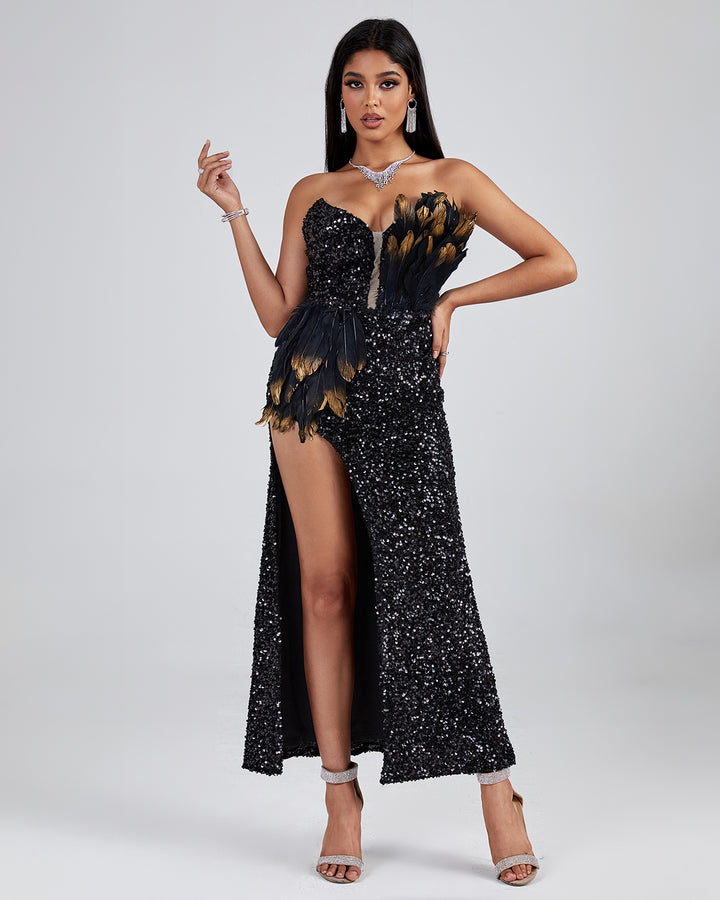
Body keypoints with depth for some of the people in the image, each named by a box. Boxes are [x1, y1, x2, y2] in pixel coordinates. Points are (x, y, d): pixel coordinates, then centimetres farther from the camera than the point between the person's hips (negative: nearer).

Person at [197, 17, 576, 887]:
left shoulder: (453, 180, 8)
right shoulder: (312, 193, 13)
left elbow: (556, 261, 5)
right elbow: (278, 313, 6)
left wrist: (452, 298, 2)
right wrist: (233, 212, 5)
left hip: (401, 395, -2)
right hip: (314, 384, 2)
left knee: (424, 583, -7)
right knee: (325, 586, 1)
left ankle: (497, 789, 6)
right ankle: (341, 793, 11)